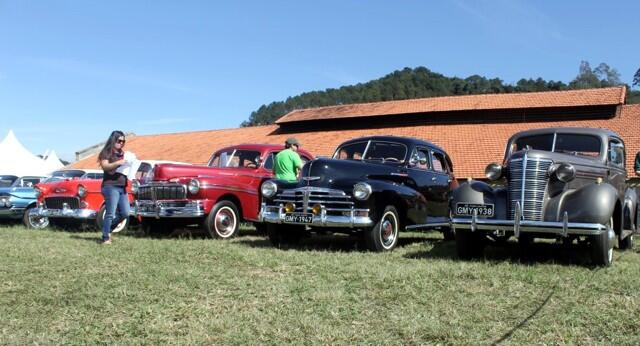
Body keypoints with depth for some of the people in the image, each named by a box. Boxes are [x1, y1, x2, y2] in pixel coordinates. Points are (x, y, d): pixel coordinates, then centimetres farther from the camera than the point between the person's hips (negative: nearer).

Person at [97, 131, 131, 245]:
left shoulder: (122, 154, 20)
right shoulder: (106, 153, 0)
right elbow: (105, 166, -14)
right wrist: (118, 163, -28)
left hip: (122, 187, 7)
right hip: (110, 186, -7)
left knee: (125, 213, 3)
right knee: (110, 214, -10)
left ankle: (107, 229, 21)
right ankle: (106, 238, -4)